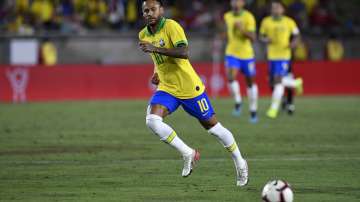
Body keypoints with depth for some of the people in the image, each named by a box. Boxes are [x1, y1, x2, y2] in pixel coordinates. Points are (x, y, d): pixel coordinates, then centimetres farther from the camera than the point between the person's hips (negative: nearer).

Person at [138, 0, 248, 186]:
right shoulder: (143, 35, 4)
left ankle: (239, 163, 27)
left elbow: (183, 53, -32)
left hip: (189, 87, -5)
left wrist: (155, 48, -37)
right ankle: (188, 154, -4)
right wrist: (157, 72, 8)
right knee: (152, 120, -20)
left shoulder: (171, 26, -17)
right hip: (167, 89, 5)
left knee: (212, 125, 6)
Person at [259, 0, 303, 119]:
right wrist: (265, 40, -12)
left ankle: (274, 108, -8)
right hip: (272, 55, 4)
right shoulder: (266, 22, 3)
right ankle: (296, 83, 38)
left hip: (284, 55, -4)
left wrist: (294, 43, -12)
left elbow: (296, 35, 8)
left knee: (278, 80, -15)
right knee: (274, 81, 9)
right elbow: (261, 36, 10)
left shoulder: (289, 22, -3)